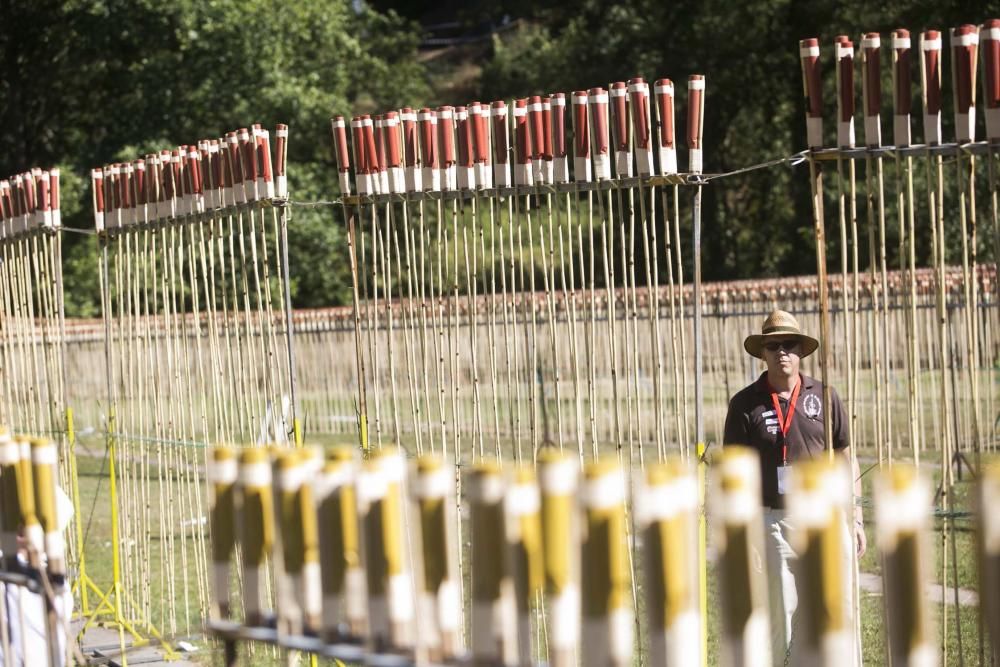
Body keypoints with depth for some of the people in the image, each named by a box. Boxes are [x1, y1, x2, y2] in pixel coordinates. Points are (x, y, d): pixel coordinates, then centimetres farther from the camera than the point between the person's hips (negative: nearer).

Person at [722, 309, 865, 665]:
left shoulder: (824, 396, 6)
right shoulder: (745, 404, 1)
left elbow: (846, 459, 10)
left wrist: (856, 517, 5)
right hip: (772, 521, -1)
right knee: (781, 613, 3)